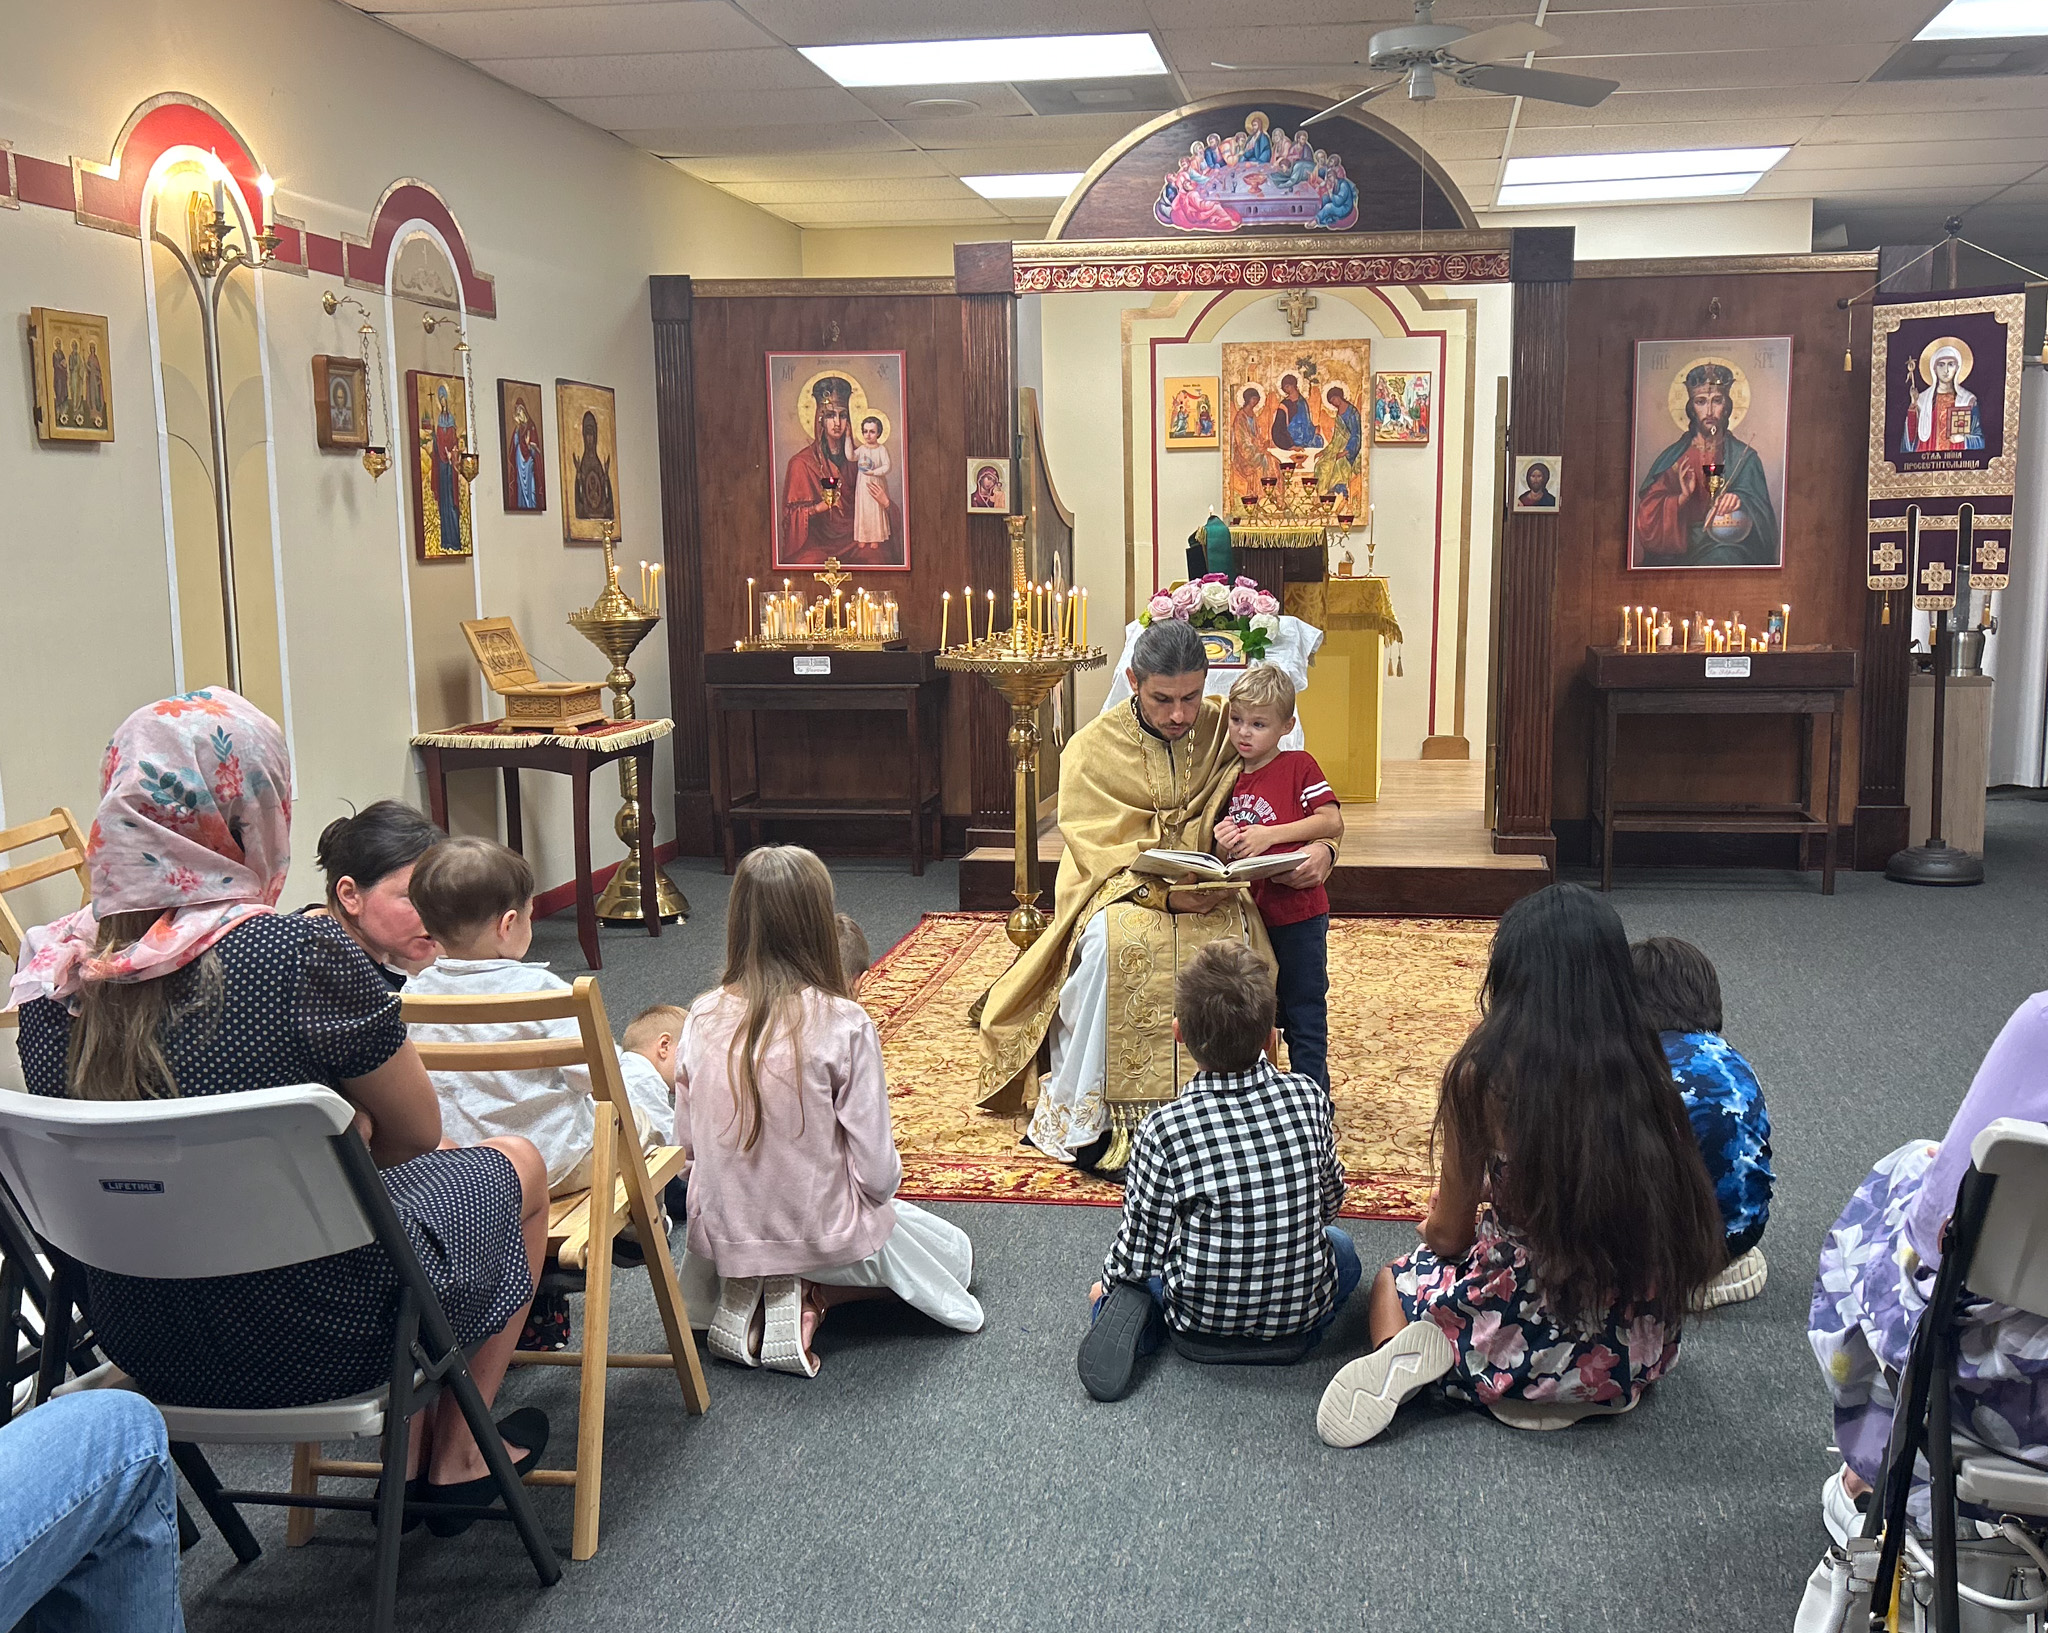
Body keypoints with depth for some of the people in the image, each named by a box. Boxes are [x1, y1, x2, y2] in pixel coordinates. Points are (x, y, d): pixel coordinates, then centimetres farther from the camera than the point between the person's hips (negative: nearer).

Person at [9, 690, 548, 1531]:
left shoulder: (51, 973, -7)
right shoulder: (303, 957, -25)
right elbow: (415, 1134, -9)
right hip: (318, 1342, -6)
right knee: (514, 1167, 21)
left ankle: (413, 1442, 36)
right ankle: (457, 1456, 33)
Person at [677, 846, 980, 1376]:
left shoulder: (702, 1019, -8)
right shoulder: (842, 1024, -21)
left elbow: (687, 1146, 1)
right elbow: (878, 1173, -18)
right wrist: (883, 1181, 6)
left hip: (722, 1237, 6)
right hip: (824, 1234, -6)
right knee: (956, 1253, 22)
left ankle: (748, 1298, 12)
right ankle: (813, 1292, 3)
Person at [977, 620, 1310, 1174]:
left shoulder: (1223, 730, 2)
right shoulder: (1093, 748, -5)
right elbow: (1100, 850, -11)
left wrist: (1320, 845, -17)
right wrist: (1162, 892, -29)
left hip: (1206, 886, 2)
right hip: (1118, 886, -1)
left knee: (1231, 938, -32)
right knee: (1112, 942, -35)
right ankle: (1080, 1116, -22)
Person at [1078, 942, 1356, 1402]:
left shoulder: (1163, 1130, -25)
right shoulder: (1309, 1097, -16)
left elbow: (1140, 1255, -14)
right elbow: (1331, 1203, 2)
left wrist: (1109, 1285, 9)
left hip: (1203, 1314, -2)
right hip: (1302, 1311, 3)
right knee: (1342, 1249, 36)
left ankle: (1132, 1311, -2)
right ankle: (1301, 1327, 8)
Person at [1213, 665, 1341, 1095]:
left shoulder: (1299, 766, -7)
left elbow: (1333, 822, -16)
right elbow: (1222, 852, 13)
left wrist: (1271, 834, -21)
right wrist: (1223, 846, -10)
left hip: (1297, 912, -6)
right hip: (1246, 913, 6)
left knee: (1304, 1014, 4)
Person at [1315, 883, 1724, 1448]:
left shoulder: (1483, 1072, -16)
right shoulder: (1644, 1067, -6)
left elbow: (1449, 1235, -5)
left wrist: (1433, 1226, 20)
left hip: (1529, 1339, -3)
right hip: (1637, 1353, 3)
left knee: (1394, 1279, 27)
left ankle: (1409, 1357, -4)